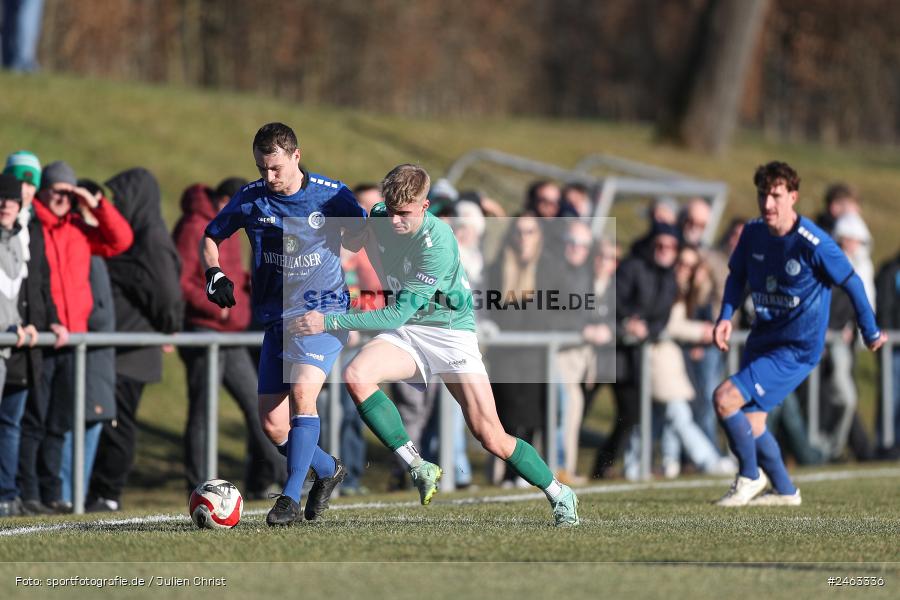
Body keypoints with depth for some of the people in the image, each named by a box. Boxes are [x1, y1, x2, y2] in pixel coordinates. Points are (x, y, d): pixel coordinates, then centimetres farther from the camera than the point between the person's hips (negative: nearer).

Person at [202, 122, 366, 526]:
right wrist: (214, 274, -4)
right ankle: (327, 470, 30)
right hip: (277, 318, 4)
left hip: (324, 310, -4)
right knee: (271, 424, 1)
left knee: (301, 390, -28)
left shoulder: (332, 195, -7)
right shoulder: (250, 200, -1)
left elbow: (356, 241, 7)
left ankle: (291, 497, -23)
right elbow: (210, 237, 13)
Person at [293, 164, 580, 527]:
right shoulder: (379, 219, -7)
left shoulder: (438, 244, -28)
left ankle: (559, 495, 12)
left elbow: (398, 314, -29)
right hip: (405, 333, 5)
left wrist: (330, 322, -32)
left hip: (451, 332, -5)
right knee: (356, 376, -27)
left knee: (491, 437, -11)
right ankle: (418, 468, -17)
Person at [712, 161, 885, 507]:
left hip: (797, 349, -7)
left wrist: (871, 333, 2)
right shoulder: (753, 233, -2)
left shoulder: (813, 244, -20)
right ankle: (784, 491, 28)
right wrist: (726, 316, -1)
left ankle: (750, 476, 2)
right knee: (750, 424, 7)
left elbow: (851, 283, -8)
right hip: (762, 339, 7)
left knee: (725, 398, -19)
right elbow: (737, 275, 15)